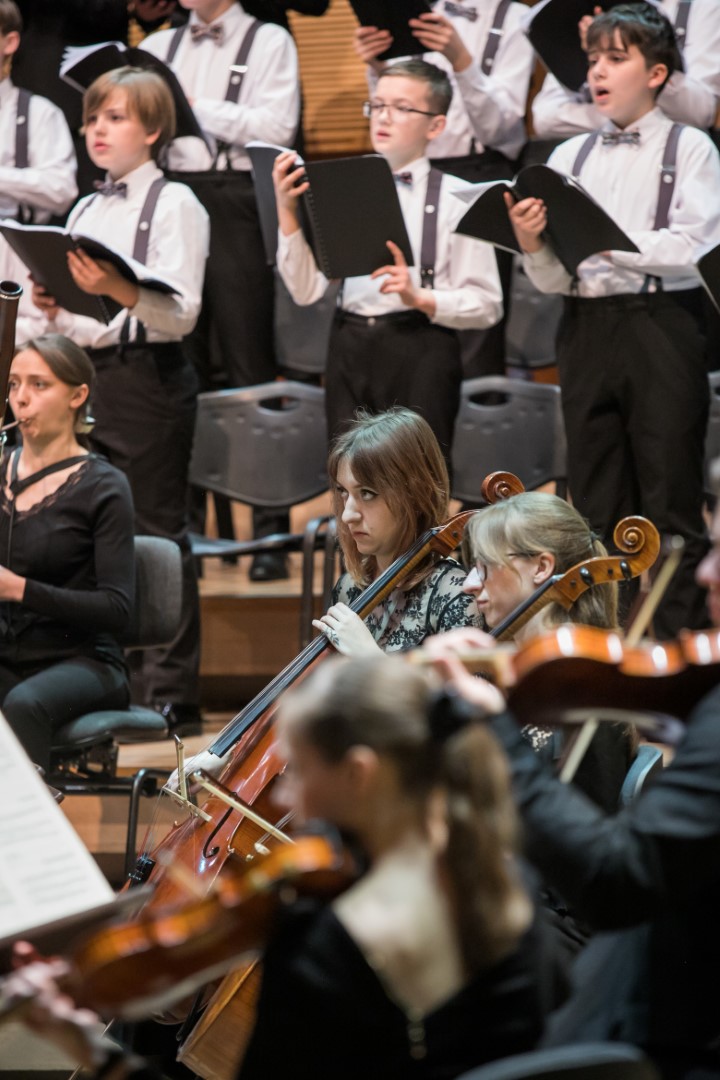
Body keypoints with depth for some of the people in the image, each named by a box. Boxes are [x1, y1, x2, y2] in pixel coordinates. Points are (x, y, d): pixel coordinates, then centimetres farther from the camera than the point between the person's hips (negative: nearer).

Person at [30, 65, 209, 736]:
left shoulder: (174, 205, -6)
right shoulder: (85, 212, 15)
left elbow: (180, 314, -15)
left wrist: (118, 291, -31)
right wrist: (54, 310, -4)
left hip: (149, 379, -7)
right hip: (86, 375, 7)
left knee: (156, 536, -4)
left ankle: (170, 695, 0)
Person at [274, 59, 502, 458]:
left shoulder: (455, 199, 0)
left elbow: (485, 305, -3)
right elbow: (306, 290, 3)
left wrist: (420, 298, -17)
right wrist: (287, 212, -5)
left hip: (421, 350, -3)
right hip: (349, 347, 3)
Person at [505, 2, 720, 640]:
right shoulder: (569, 157, 14)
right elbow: (554, 281, 11)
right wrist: (533, 246, -10)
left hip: (662, 327, -4)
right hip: (587, 329, 5)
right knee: (598, 505, 7)